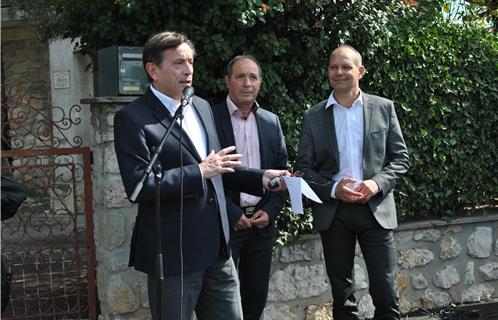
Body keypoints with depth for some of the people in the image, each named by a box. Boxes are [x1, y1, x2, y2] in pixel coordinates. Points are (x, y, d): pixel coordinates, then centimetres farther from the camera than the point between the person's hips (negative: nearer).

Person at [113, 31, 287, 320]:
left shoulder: (202, 107, 13)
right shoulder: (132, 118, -11)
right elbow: (138, 185, -21)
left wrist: (261, 178, 9)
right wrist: (200, 172, -20)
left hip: (218, 249, 7)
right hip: (174, 253, -7)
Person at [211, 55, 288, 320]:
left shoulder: (271, 121, 9)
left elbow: (281, 170, 11)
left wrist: (271, 211, -2)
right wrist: (231, 214, -14)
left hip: (262, 222, 5)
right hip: (223, 223, -4)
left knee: (256, 297, 13)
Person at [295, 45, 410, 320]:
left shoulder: (383, 108, 4)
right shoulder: (313, 116, 4)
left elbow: (400, 158, 4)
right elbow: (304, 167, 3)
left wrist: (378, 183, -14)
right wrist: (333, 189, -14)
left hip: (375, 207, -1)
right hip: (332, 212, 1)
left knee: (386, 293, 1)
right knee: (341, 296, 11)